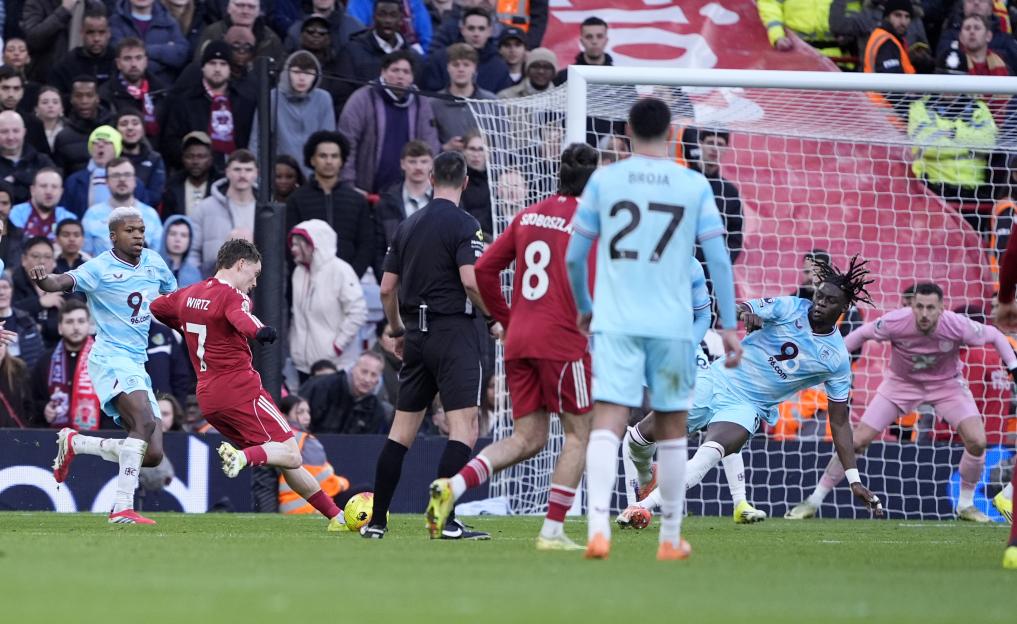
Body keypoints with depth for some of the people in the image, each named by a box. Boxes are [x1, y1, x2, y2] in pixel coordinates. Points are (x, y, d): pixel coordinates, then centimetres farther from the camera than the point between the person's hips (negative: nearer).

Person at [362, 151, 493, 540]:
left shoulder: (407, 226, 12)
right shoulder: (463, 225, -8)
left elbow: (386, 288, 14)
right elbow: (470, 280, -19)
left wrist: (398, 332, 27)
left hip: (416, 334, 7)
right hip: (454, 332, -7)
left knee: (402, 431, 12)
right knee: (464, 429, -8)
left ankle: (377, 521, 13)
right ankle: (443, 519, -18)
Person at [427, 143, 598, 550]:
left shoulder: (528, 216, 12)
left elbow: (484, 268, 12)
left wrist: (505, 319, 21)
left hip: (519, 339, 6)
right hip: (563, 340, -6)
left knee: (526, 439, 11)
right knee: (579, 433, 7)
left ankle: (454, 486, -11)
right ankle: (553, 531, 2)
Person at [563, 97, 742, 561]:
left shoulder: (603, 180, 4)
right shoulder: (694, 186, 2)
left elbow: (574, 256, 9)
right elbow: (718, 260, 1)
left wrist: (584, 307, 26)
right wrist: (729, 326, 8)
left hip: (615, 323, 0)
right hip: (672, 325, 0)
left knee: (607, 422, -8)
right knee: (671, 429, 13)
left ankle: (598, 527, -26)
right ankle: (670, 537, 20)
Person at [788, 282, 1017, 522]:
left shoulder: (958, 325, -29)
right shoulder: (895, 322, -30)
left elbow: (995, 336, -10)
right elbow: (862, 334, -10)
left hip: (946, 384, 0)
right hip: (901, 383, 0)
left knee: (977, 442, -18)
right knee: (856, 441, -8)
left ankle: (966, 505, 6)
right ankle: (814, 501, 6)